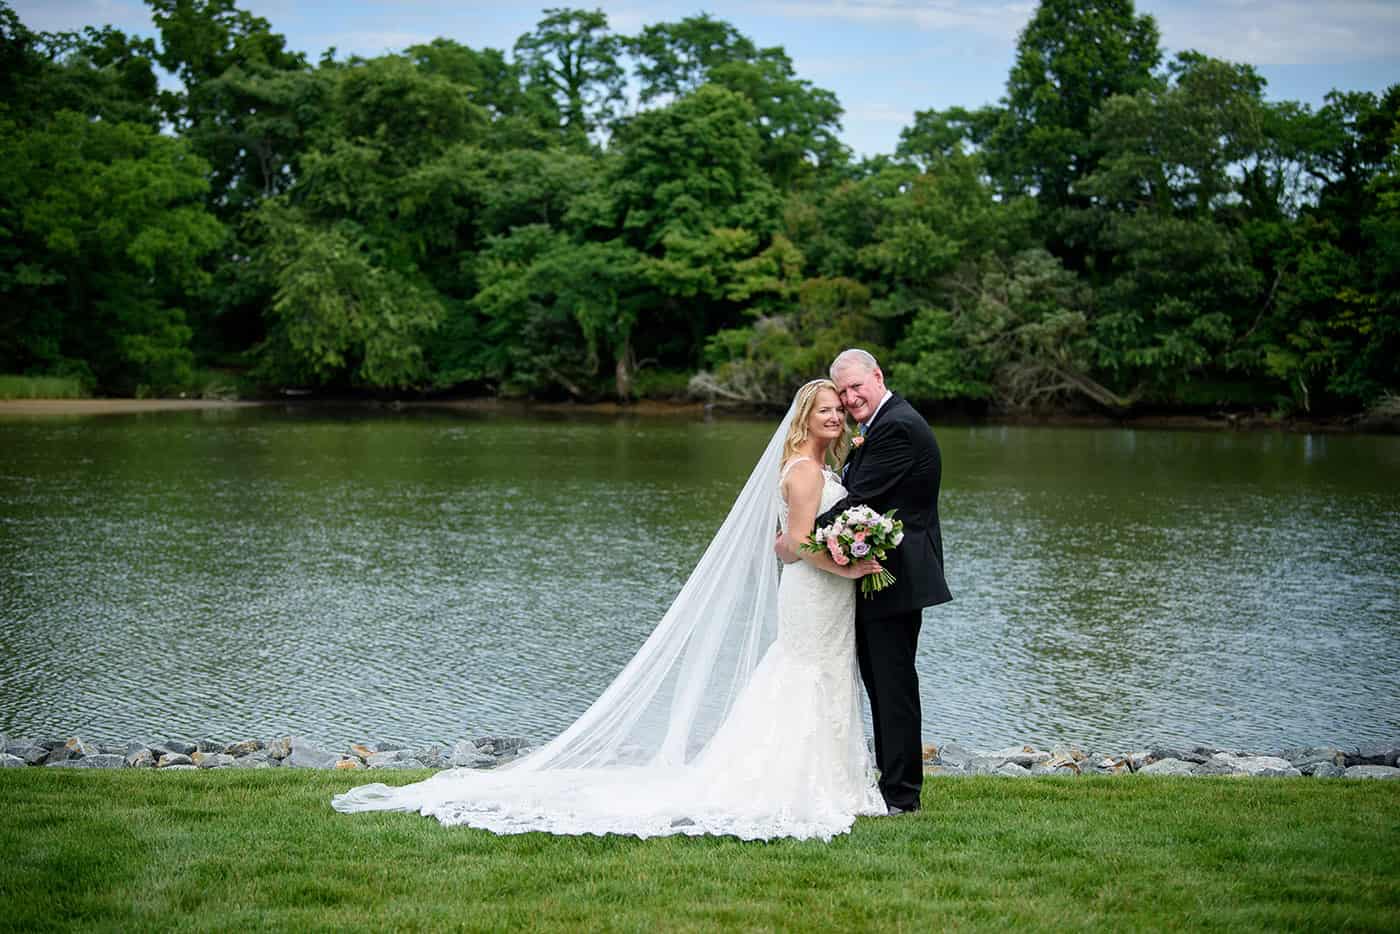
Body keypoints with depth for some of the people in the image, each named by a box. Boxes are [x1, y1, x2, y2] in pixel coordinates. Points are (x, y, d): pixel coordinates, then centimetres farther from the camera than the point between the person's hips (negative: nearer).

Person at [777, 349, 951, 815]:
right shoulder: (885, 424, 17)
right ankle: (891, 782, 24)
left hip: (895, 579, -11)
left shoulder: (896, 427, -17)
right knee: (881, 684, 15)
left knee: (894, 685, -4)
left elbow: (860, 501, -21)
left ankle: (901, 795, 4)